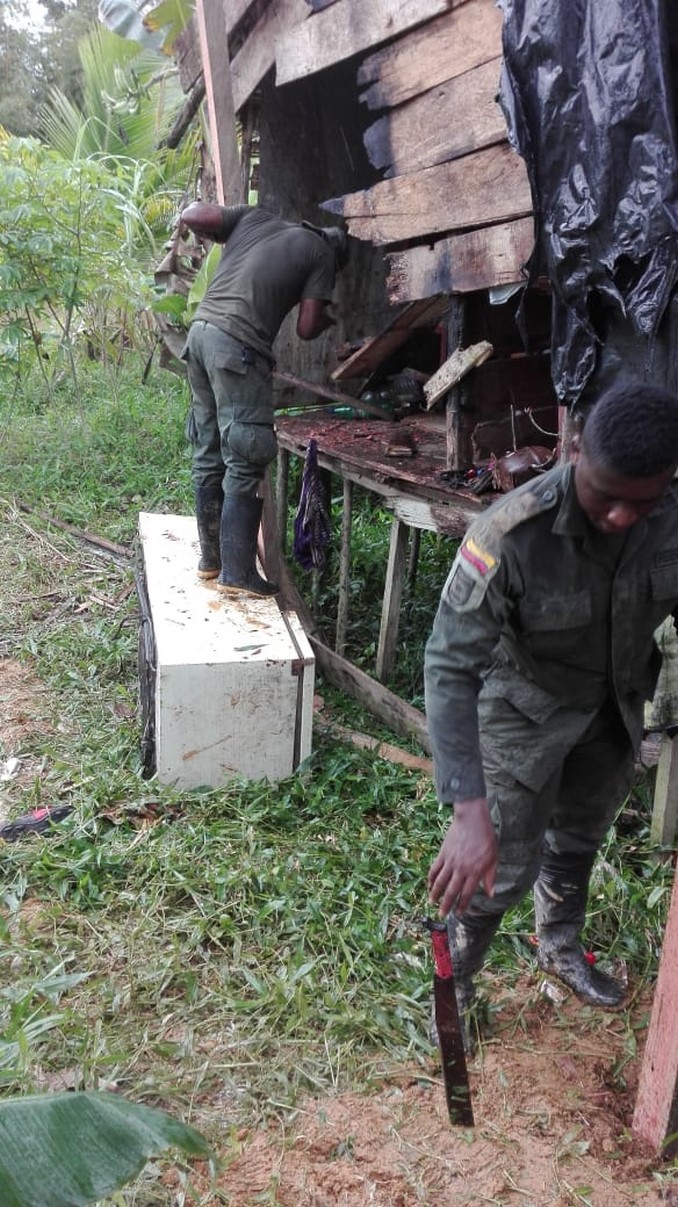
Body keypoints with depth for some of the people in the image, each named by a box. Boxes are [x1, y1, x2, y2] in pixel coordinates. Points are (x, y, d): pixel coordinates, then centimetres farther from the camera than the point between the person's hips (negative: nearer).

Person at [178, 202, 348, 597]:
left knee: (210, 457, 12)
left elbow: (191, 214, 12)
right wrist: (328, 321, 25)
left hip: (201, 331, 7)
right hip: (237, 346, -7)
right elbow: (307, 328, 2)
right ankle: (237, 572, -4)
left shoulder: (254, 217, 21)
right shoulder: (322, 253, 8)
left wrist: (216, 234, 33)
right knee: (245, 464, -4)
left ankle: (211, 557, 19)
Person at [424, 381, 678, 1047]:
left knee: (579, 835, 26)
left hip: (614, 705, 5)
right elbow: (450, 666, -37)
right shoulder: (512, 533, -38)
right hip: (526, 711, -5)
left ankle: (559, 948, 55)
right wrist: (468, 812, -43)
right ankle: (453, 986, 34)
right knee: (510, 865, 3)